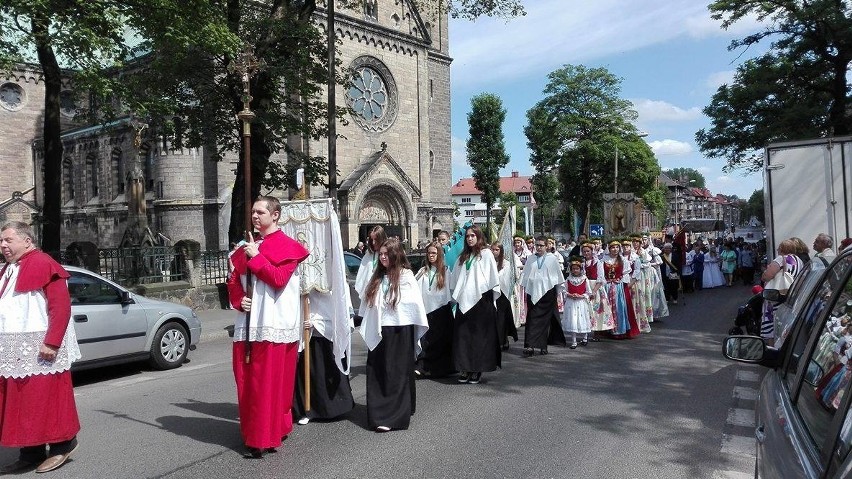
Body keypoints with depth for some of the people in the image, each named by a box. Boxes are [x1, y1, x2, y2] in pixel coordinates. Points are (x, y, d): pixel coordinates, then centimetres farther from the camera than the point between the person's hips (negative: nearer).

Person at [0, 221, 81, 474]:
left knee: (45, 400, -2)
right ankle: (31, 453, 20)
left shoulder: (44, 265, -10)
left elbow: (61, 307, -17)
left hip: (39, 350, -9)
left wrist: (51, 343, -22)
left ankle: (63, 445, 12)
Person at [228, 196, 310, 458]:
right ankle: (252, 432, 25)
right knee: (246, 380, 9)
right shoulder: (247, 247, 16)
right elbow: (233, 280, 18)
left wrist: (256, 257, -12)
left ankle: (265, 439, 4)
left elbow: (279, 279, -16)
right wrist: (238, 300, 0)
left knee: (268, 382, -4)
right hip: (248, 323, 6)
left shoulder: (287, 246, -3)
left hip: (273, 324, -6)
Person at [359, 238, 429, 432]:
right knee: (376, 374, 6)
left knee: (397, 374, -1)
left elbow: (415, 304, -8)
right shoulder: (377, 277, 13)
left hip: (399, 332, -6)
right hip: (378, 332, 6)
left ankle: (394, 417, 2)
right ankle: (379, 414, 13)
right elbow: (365, 300, 15)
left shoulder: (405, 275, -6)